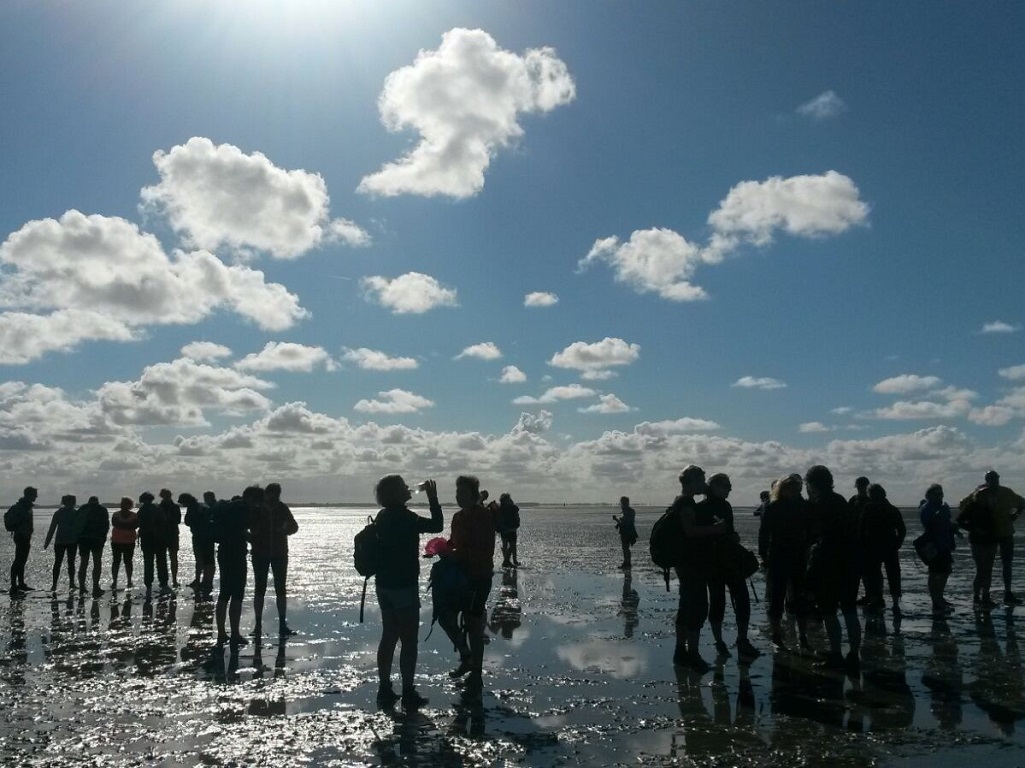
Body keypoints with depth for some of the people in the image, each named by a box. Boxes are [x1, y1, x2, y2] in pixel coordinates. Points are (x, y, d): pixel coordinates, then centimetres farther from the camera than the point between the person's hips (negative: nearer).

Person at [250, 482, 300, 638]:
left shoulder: (282, 508, -2)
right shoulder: (256, 509, -6)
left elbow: (294, 526, 5)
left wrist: (284, 531, -14)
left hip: (280, 552, 1)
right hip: (260, 553, -1)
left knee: (281, 589, 2)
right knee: (259, 589, 1)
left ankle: (283, 625, 6)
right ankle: (258, 625, 9)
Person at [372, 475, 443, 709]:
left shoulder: (383, 516, 8)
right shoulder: (405, 517, -19)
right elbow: (436, 525, -15)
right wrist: (433, 497, -10)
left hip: (384, 585, 8)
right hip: (404, 586, -8)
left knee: (388, 637, 13)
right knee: (409, 640, 0)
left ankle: (385, 689, 18)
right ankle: (408, 693, 5)